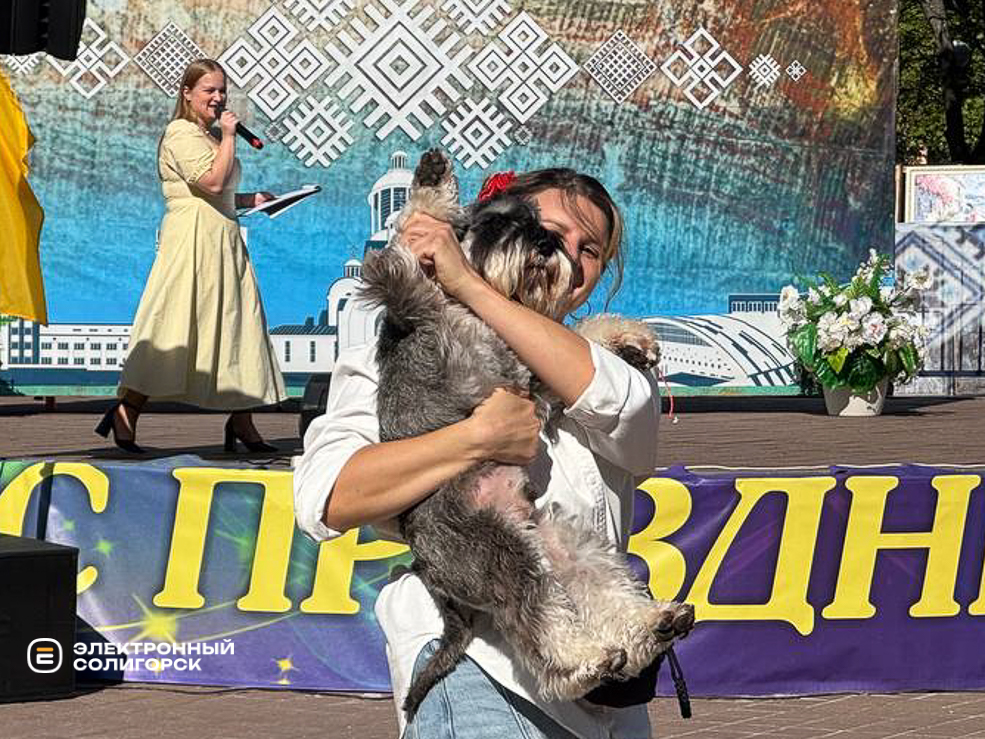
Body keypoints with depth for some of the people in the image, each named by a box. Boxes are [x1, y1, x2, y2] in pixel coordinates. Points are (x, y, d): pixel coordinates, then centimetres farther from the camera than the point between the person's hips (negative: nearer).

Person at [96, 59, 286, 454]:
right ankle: (126, 413, -5)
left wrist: (252, 199, 14)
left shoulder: (211, 136, 22)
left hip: (223, 241, 10)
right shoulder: (182, 133, -8)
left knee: (238, 328, 5)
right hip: (193, 239, -10)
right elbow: (212, 181, -20)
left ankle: (242, 421, 8)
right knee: (173, 331, -10)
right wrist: (229, 137, -11)